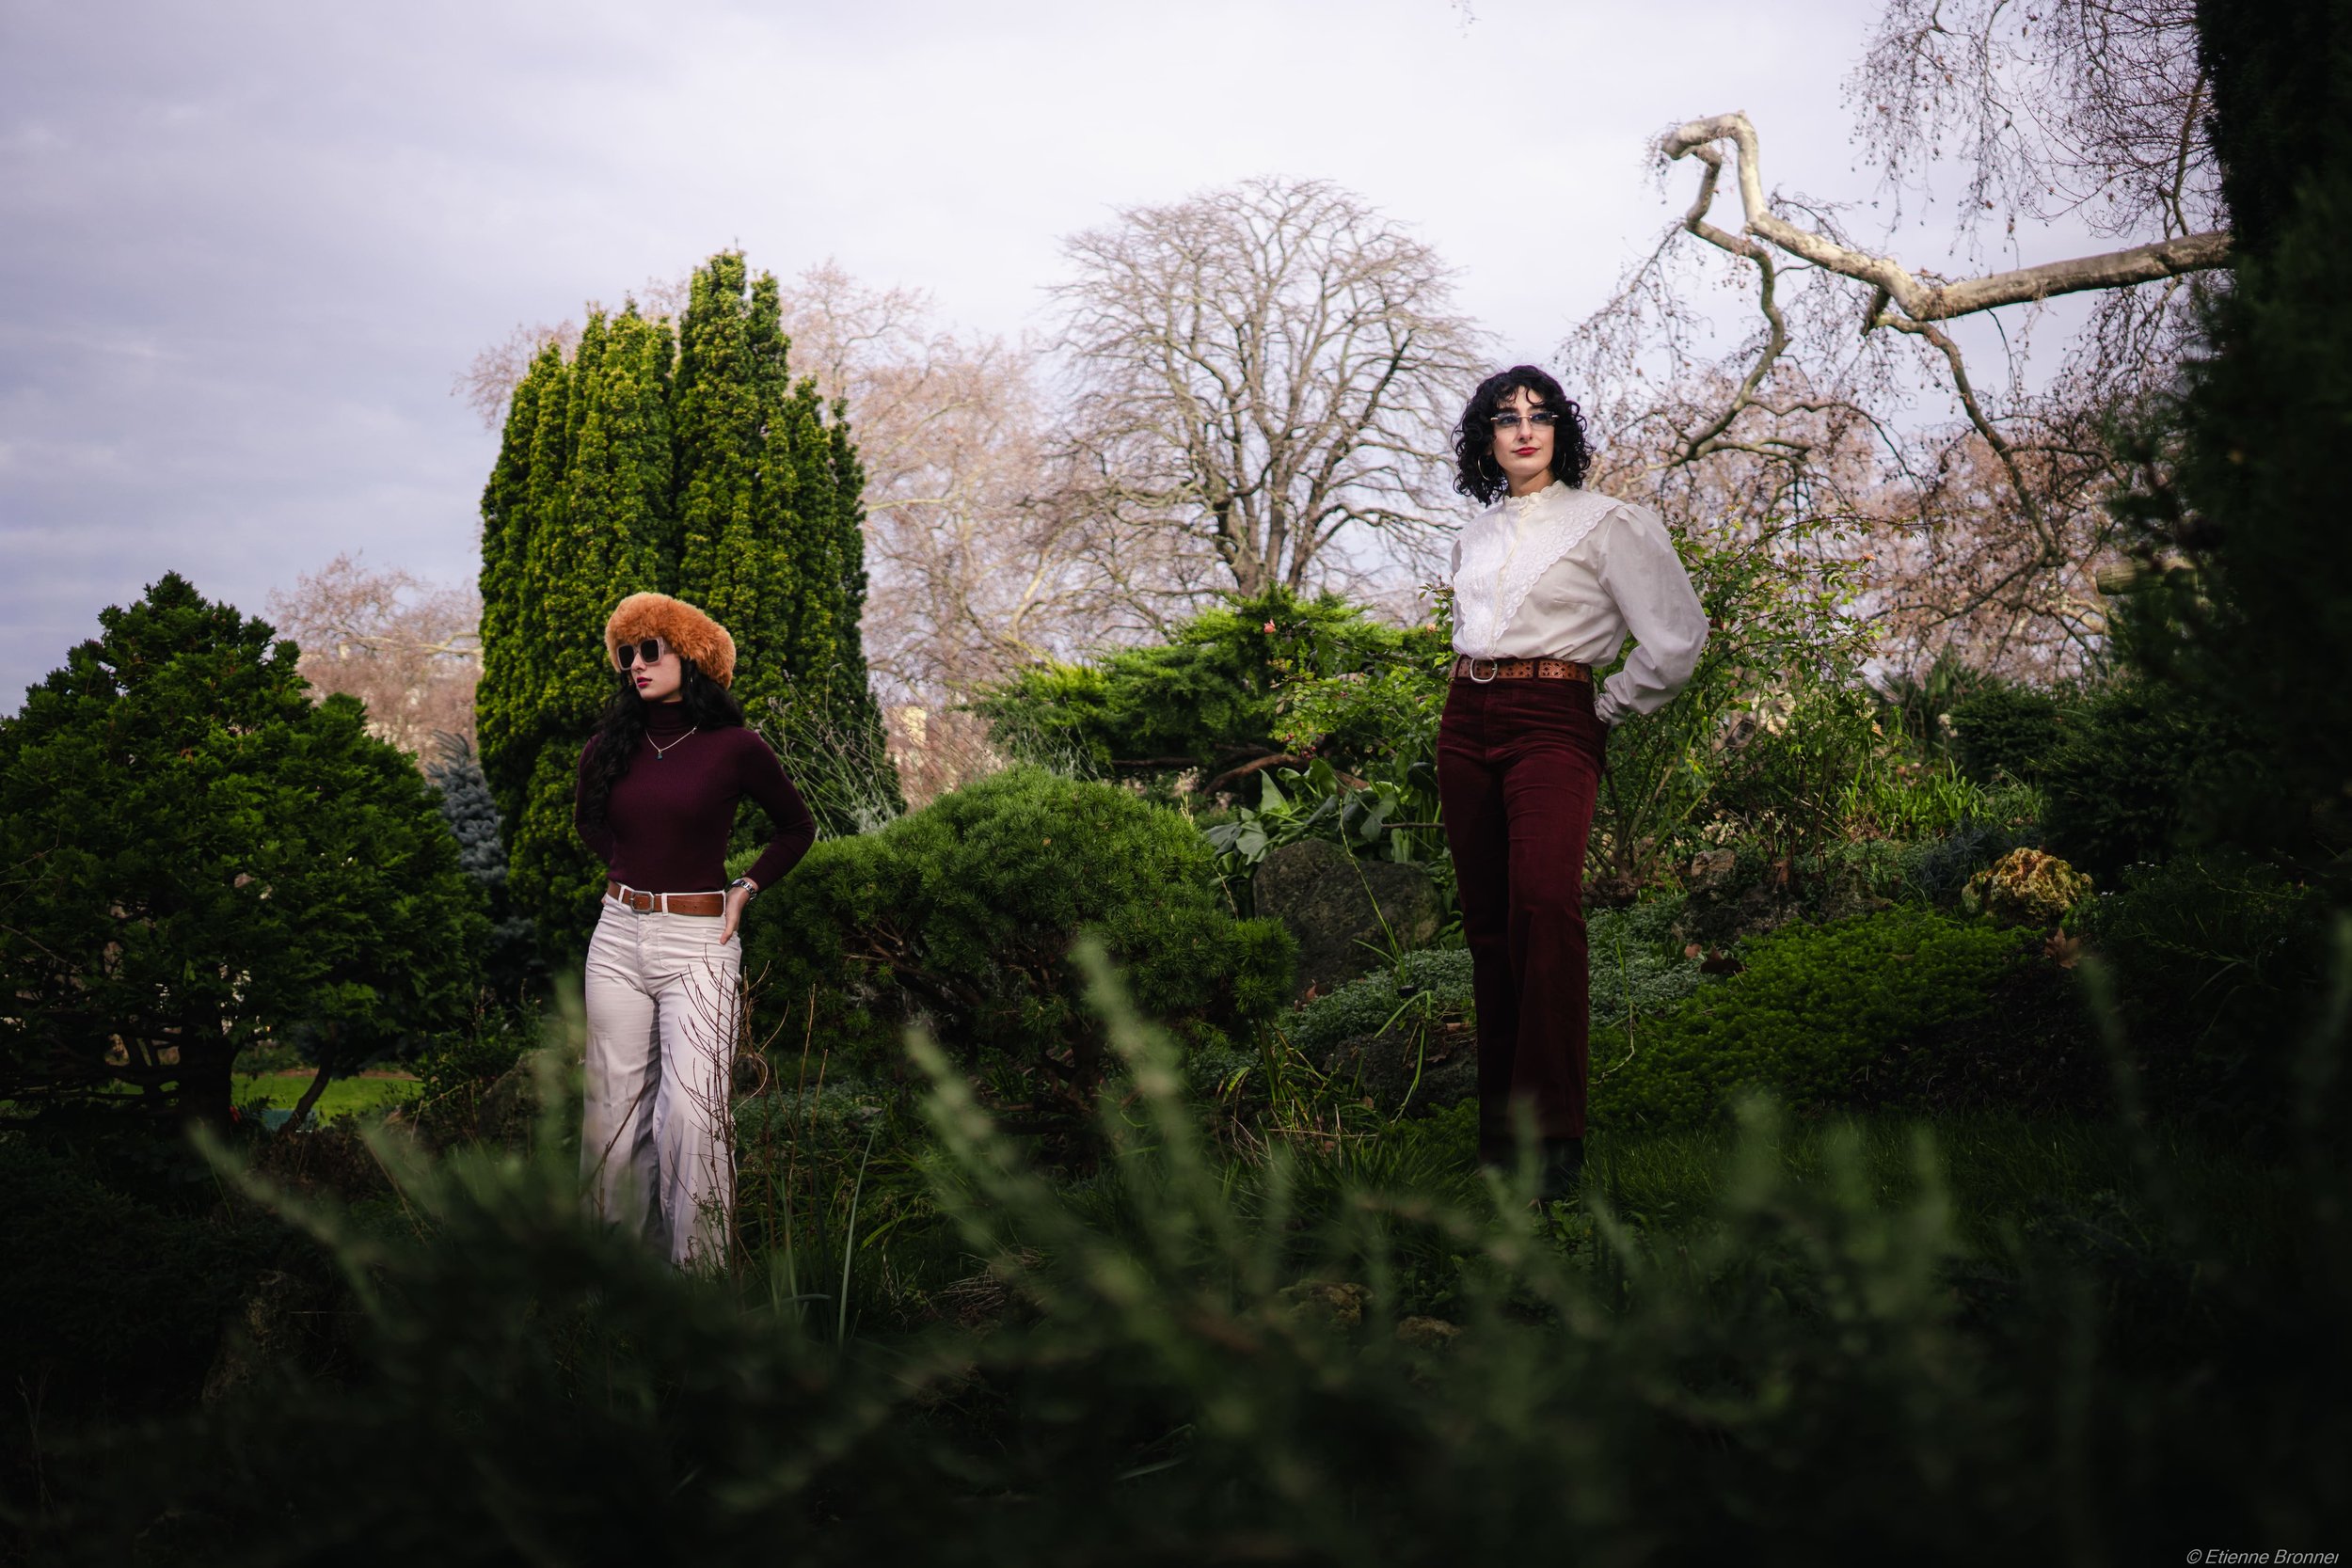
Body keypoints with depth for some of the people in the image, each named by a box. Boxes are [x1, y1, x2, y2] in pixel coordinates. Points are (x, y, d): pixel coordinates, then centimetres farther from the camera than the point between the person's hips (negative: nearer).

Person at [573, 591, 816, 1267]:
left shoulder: (735, 747, -5)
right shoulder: (610, 747, 6)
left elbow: (798, 828, 10)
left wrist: (745, 889, 2)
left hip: (698, 943, -4)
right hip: (618, 936, 4)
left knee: (691, 1110, -13)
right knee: (616, 1105, 6)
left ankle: (699, 1265, -5)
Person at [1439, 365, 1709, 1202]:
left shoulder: (1607, 522, 0)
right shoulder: (1475, 535, 18)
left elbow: (1677, 640, -3)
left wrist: (1606, 709, 2)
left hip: (1554, 723, -6)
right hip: (1467, 722, 6)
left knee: (1544, 905, -24)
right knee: (1487, 920, 2)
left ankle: (1553, 1132, -26)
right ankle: (1498, 1112, 8)